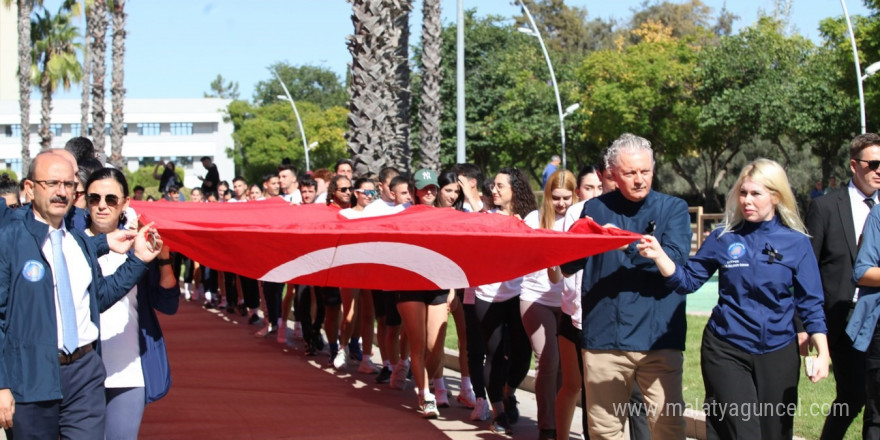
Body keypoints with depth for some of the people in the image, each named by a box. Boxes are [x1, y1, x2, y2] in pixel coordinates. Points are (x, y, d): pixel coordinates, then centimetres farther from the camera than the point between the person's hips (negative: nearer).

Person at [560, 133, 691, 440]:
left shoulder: (673, 208, 5)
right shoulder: (595, 209, 10)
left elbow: (674, 260, -10)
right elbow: (568, 266, 11)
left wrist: (627, 245, -20)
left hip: (659, 337, -2)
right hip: (604, 337, 2)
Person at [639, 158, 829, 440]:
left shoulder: (796, 243, -2)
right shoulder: (723, 239, -1)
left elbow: (810, 303, -1)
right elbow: (687, 280, 1)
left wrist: (822, 352, -10)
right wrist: (659, 255, -15)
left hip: (777, 353, 1)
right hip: (727, 351, -1)